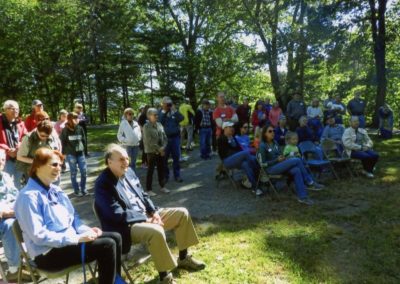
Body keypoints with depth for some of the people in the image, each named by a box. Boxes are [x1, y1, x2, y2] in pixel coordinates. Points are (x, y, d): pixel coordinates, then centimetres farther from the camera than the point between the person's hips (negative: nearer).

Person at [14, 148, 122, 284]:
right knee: (107, 246, -21)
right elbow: (39, 236, -23)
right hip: (48, 253, -9)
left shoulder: (56, 190, 10)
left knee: (115, 237, 1)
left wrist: (86, 230, -4)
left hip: (71, 240, 9)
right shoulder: (29, 196, -18)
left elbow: (73, 216, 17)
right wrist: (77, 238, -23)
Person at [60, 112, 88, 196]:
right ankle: (76, 190, 16)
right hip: (71, 154, -3)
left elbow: (84, 140, 11)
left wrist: (82, 148, 4)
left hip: (80, 153, 3)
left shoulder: (80, 128, 2)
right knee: (73, 173, 5)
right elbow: (63, 142, -2)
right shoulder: (65, 130, -6)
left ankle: (83, 188, 17)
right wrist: (65, 153, -4)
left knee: (84, 171, 2)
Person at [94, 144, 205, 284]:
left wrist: (154, 212, -3)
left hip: (146, 214, 9)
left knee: (182, 213, 3)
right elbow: (116, 214, -23)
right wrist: (145, 219, -21)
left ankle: (184, 258, 18)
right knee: (156, 231, -37)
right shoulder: (103, 184, -18)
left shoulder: (128, 172, 8)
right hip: (127, 226, -9)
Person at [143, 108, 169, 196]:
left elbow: (165, 137, 7)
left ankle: (162, 186, 28)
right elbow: (149, 141, -16)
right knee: (150, 170, 2)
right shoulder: (146, 127, -10)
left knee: (162, 169, 13)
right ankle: (149, 189, 12)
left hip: (161, 151, 6)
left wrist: (163, 148, -8)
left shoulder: (159, 125, 7)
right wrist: (159, 149, -14)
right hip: (151, 152, -5)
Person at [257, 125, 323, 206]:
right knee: (297, 160, -21)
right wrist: (277, 160, -17)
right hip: (271, 168, -7)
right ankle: (309, 182, -12)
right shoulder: (263, 146, -10)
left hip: (280, 165, 7)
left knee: (296, 170, -24)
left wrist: (284, 158, -4)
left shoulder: (275, 143, 13)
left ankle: (302, 196, -23)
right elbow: (263, 164, -11)